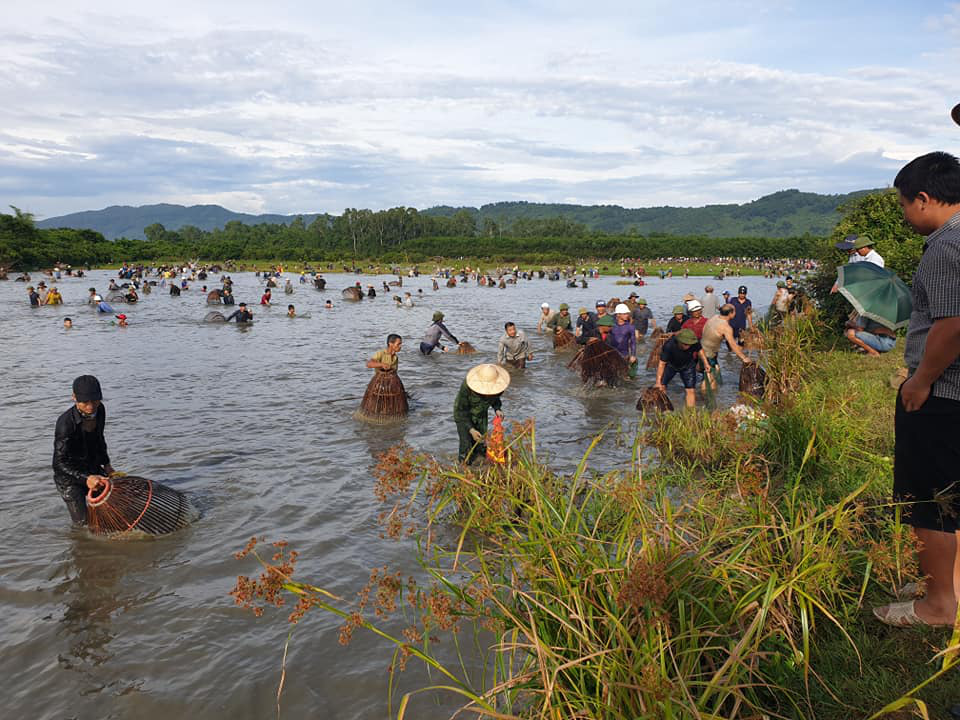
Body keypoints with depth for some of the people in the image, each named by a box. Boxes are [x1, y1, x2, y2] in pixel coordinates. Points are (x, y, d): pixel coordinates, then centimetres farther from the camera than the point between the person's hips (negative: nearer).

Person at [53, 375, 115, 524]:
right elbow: (60, 463, -31)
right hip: (69, 477, -6)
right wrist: (85, 478, -44)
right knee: (84, 522, -2)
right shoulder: (65, 423, -30)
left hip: (94, 470, 6)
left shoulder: (99, 410, -10)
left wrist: (106, 464, 14)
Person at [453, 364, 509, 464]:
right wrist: (471, 429, -35)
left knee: (481, 446, 8)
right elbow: (461, 410, -27)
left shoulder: (496, 385, -24)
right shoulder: (467, 387, -37)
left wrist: (497, 409, -17)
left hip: (481, 416, 4)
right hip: (463, 416, -4)